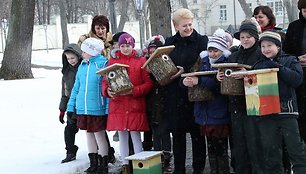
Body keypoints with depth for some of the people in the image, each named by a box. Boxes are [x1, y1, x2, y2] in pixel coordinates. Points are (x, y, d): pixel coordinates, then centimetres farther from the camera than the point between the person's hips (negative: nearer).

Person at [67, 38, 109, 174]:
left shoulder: (103, 64, -9)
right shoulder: (82, 65, 9)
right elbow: (76, 87, 14)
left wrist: (108, 108, -14)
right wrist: (71, 106, 10)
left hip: (97, 108, -6)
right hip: (82, 108, 6)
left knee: (99, 135, 1)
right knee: (89, 134, 14)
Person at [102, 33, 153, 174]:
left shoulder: (141, 61, 2)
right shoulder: (112, 61, 10)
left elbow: (148, 83, -3)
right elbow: (105, 81, 10)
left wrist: (133, 91, -16)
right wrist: (107, 91, -11)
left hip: (135, 105, -3)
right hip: (117, 105, 3)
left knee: (135, 136, -2)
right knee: (122, 136, 9)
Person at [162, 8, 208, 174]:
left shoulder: (202, 40, 0)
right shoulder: (169, 42, 12)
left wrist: (185, 71, -15)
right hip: (174, 96, 3)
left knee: (197, 133, 4)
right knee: (177, 134, 8)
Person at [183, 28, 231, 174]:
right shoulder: (203, 62, 13)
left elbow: (220, 83, -21)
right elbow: (193, 77, 8)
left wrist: (199, 81, -26)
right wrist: (187, 81, -15)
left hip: (220, 114, -5)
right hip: (205, 113, 5)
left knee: (221, 149, -1)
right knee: (211, 148, 12)